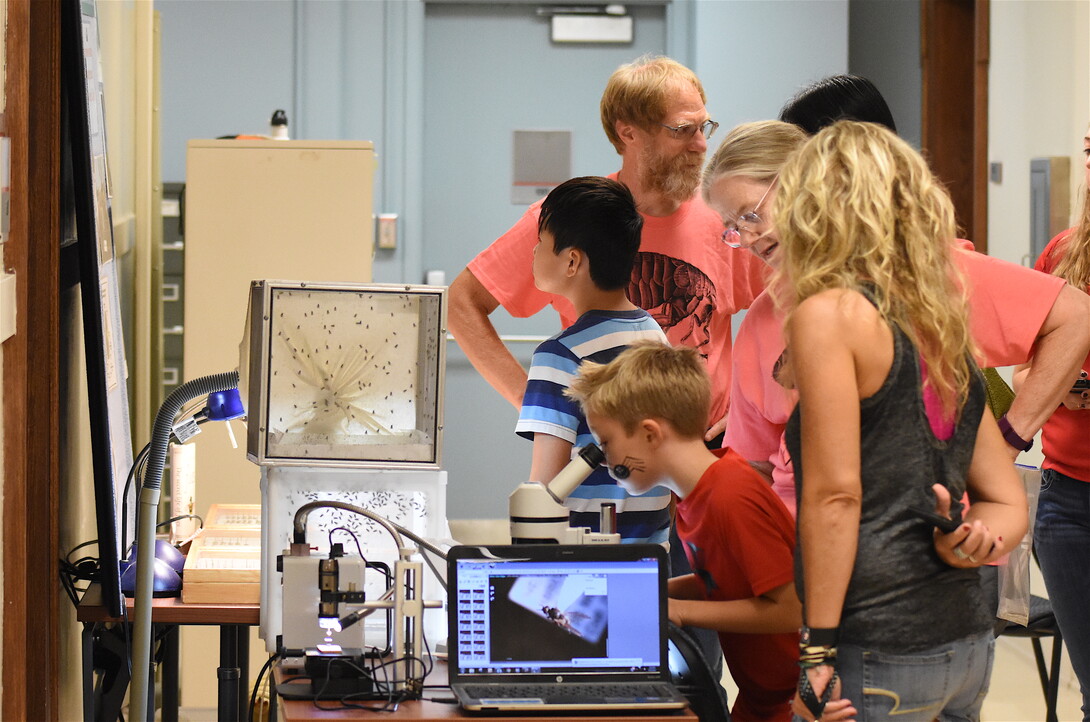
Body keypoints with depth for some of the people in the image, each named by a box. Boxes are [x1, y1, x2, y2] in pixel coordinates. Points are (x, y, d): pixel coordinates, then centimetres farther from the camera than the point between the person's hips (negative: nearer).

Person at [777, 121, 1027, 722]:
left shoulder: (827, 313, -7)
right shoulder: (945, 330, 16)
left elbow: (835, 492, -14)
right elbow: (1009, 505, 17)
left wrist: (817, 650, -13)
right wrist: (963, 546, -2)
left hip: (880, 653, -8)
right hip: (967, 642, 8)